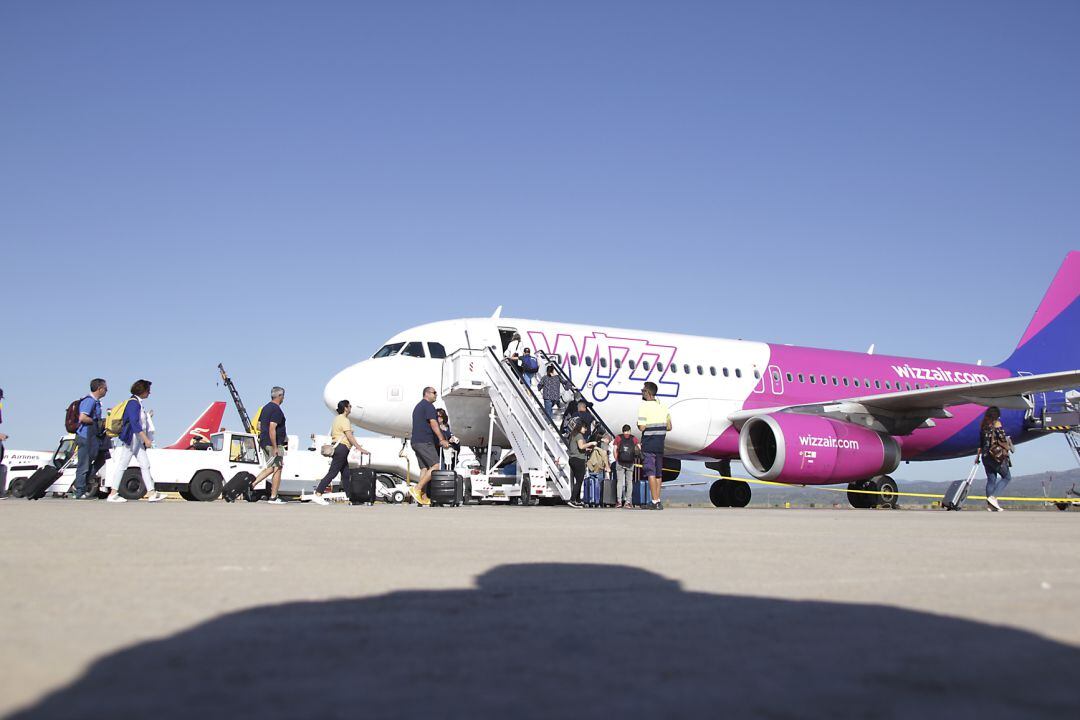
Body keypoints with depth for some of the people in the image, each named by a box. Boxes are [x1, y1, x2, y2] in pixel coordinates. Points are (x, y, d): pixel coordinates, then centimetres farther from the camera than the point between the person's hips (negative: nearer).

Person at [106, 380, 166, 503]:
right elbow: (134, 423, -22)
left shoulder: (138, 403, 15)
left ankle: (152, 493, 3)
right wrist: (146, 439, -24)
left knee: (145, 465, 5)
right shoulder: (133, 403, -15)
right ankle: (113, 494, 1)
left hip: (138, 441, 10)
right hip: (131, 439, -10)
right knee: (122, 465, -4)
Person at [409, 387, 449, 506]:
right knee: (435, 466, -12)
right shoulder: (428, 406, -6)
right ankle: (417, 488, -20)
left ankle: (423, 498, 1)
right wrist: (442, 440, -20)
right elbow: (433, 424, -16)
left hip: (416, 442, 10)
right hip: (425, 442, -10)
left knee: (424, 468, 7)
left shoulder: (418, 406, 26)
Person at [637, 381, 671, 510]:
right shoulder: (662, 406, 9)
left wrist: (638, 423, 4)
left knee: (651, 473, -5)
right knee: (658, 473, 12)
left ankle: (655, 501, -9)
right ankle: (657, 501, 16)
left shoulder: (644, 406, -12)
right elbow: (669, 427, 11)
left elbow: (642, 427, -16)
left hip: (648, 443, -6)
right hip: (660, 444, 6)